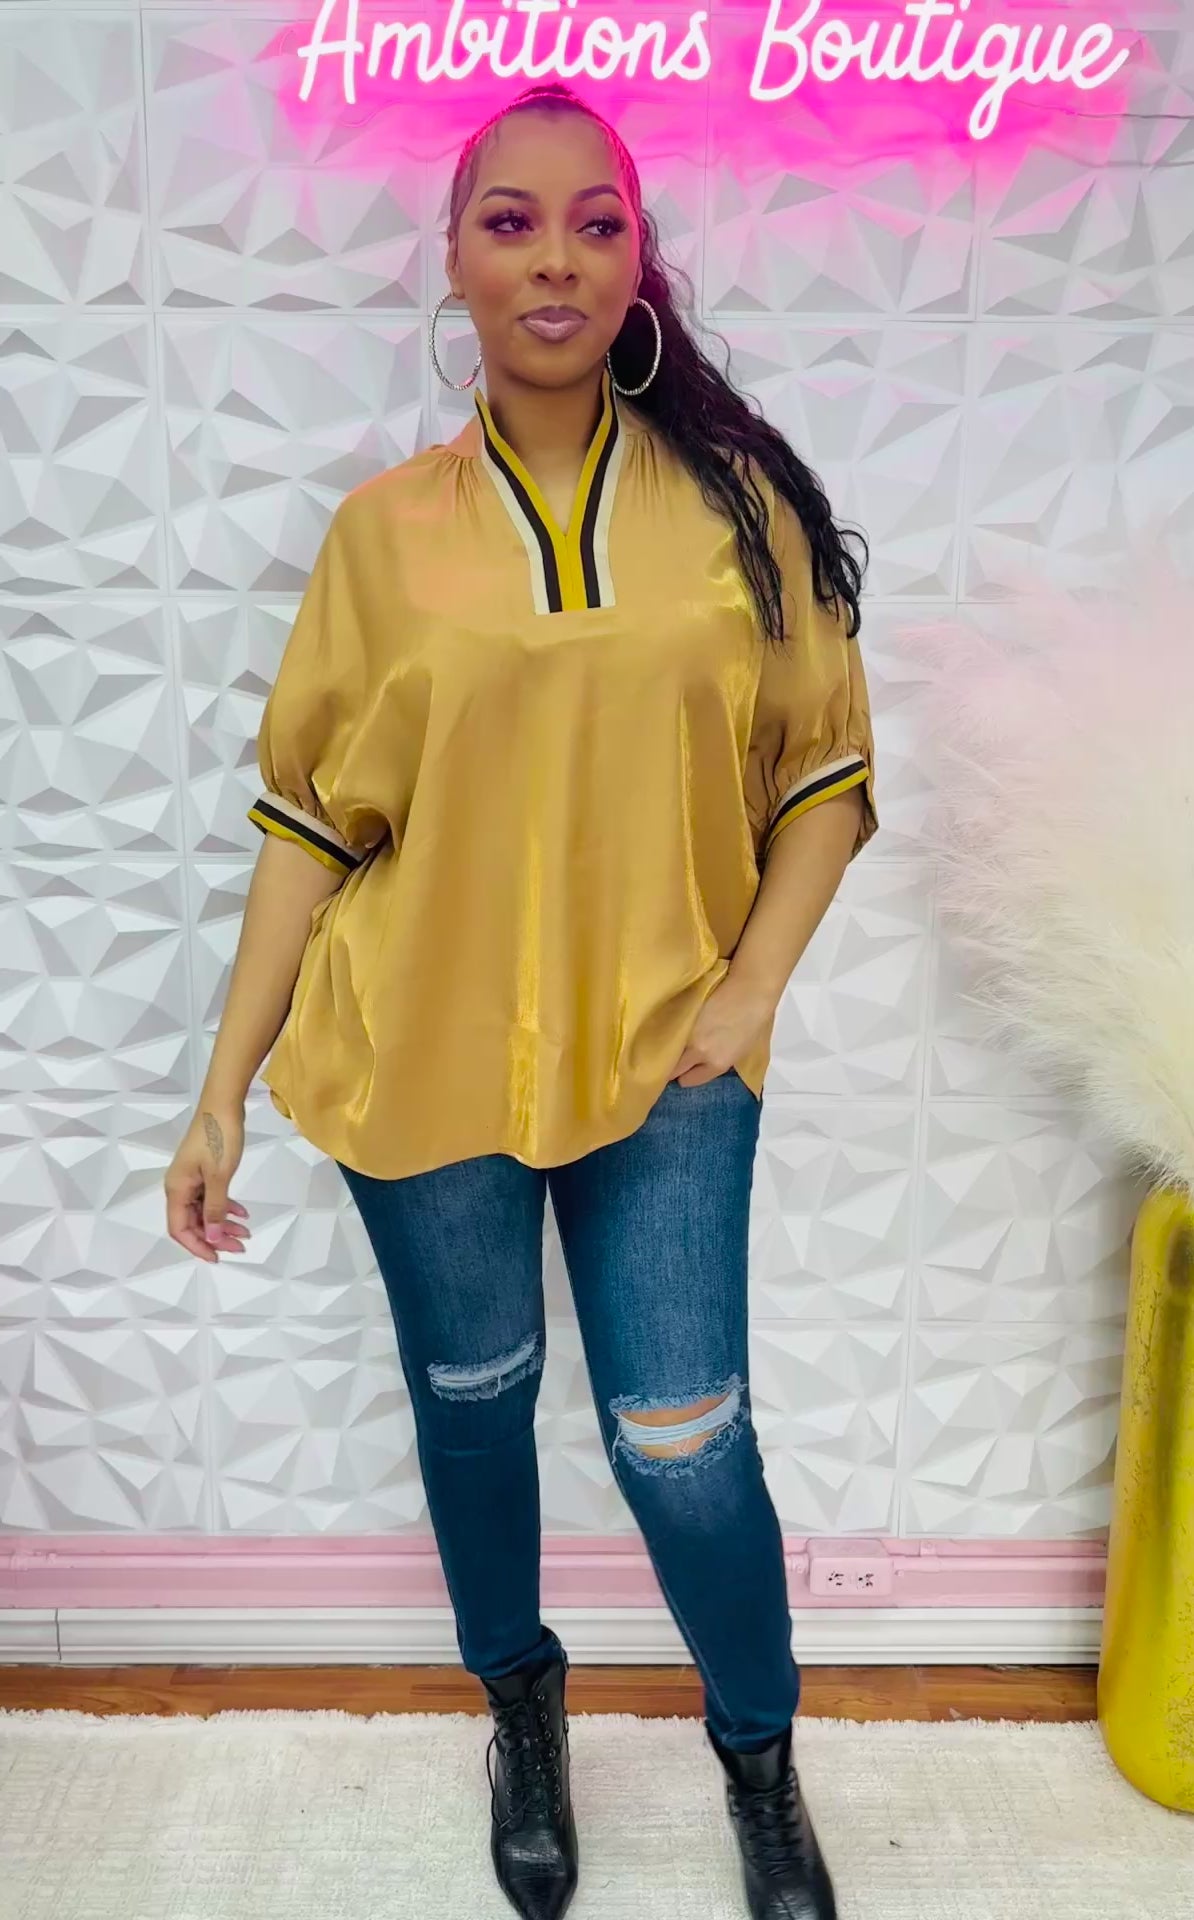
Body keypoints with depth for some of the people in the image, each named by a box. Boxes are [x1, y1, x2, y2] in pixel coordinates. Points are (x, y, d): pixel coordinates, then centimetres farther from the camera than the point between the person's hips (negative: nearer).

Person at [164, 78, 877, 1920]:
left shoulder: (734, 498, 0)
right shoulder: (385, 527, 0)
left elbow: (827, 775, 3)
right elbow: (307, 820, 0)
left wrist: (748, 992, -8)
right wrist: (225, 1091, -1)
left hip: (661, 1063, 0)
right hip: (423, 1063, 1)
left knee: (682, 1438, 2)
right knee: (473, 1402, 16)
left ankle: (764, 1765, 35)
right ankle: (522, 1708, 46)